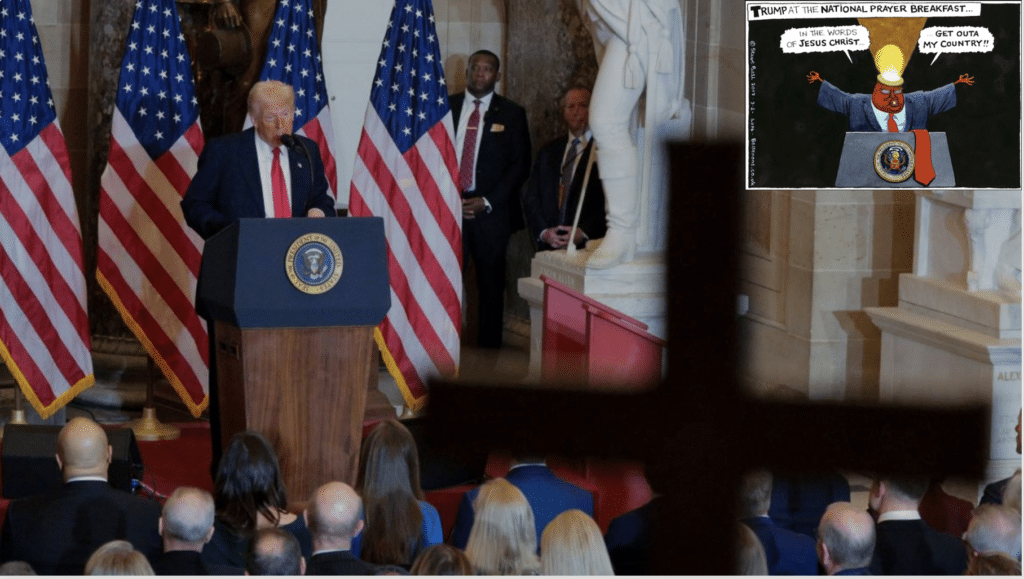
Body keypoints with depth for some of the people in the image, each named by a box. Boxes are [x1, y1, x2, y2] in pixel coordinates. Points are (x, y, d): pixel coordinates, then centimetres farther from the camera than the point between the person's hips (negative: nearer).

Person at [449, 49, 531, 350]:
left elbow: (520, 165, 2)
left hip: (490, 212, -1)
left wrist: (487, 202, -7)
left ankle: (487, 352, 8)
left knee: (491, 285, 2)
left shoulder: (511, 114, 5)